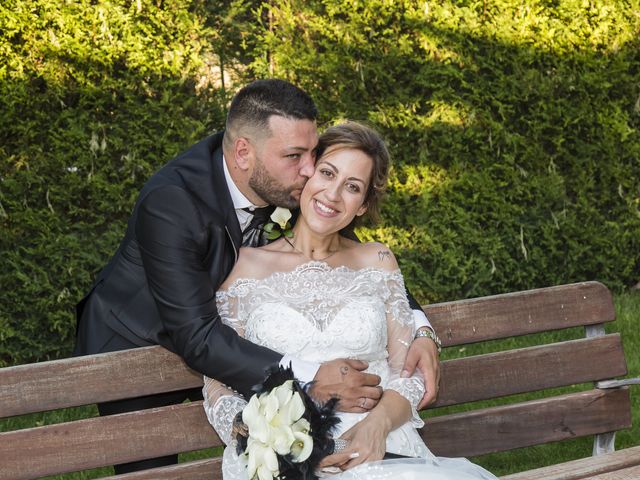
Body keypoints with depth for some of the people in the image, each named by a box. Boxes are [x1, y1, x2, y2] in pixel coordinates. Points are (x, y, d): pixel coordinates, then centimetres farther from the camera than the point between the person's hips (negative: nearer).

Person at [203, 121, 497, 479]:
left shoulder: (377, 262, 15)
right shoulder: (247, 266, 8)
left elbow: (408, 373, 11)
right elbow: (218, 388, 5)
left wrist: (378, 424, -11)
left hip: (379, 450, 2)